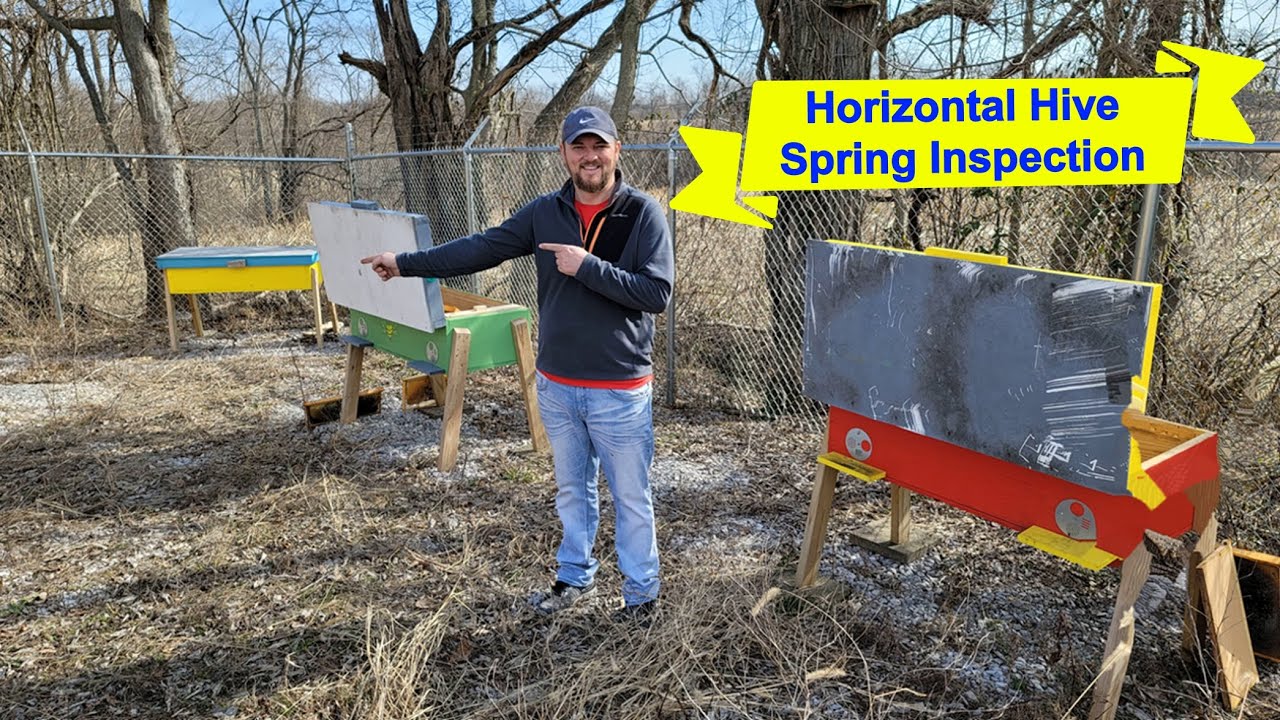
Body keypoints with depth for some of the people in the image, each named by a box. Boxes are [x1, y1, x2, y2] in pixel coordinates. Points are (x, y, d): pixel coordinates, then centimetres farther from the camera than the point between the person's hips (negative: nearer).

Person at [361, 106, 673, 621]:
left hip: (620, 390, -4)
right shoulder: (544, 212, 3)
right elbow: (480, 249, 5)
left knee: (631, 496, 9)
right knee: (572, 489, 20)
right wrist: (405, 263, 4)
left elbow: (657, 293, -18)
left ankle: (641, 589, 28)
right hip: (556, 385, 4)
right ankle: (574, 576, 39)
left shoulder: (643, 214, -10)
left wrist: (587, 267, -24)